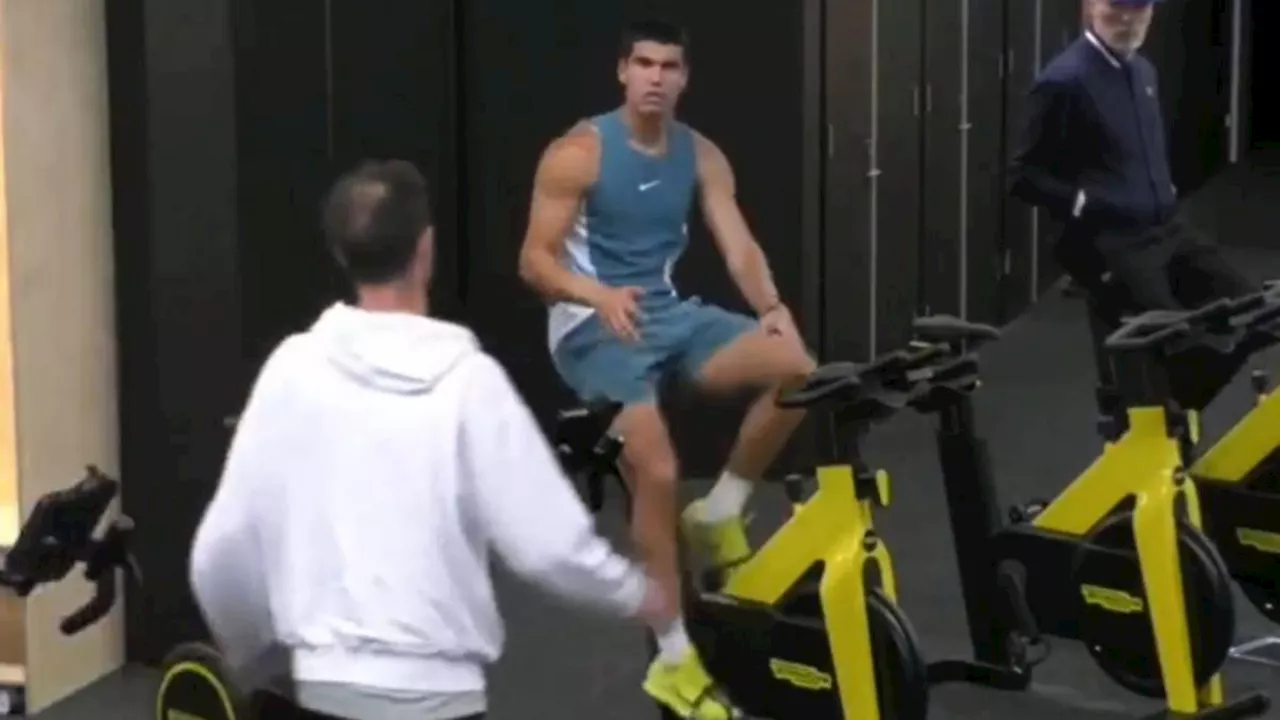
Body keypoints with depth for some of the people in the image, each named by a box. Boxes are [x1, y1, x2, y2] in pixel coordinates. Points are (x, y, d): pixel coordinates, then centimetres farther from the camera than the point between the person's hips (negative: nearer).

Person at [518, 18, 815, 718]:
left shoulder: (701, 156, 5)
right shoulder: (577, 154, -10)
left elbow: (739, 245, -2)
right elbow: (534, 261, -11)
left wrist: (771, 307, -22)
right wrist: (601, 295, -30)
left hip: (669, 313, 6)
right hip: (594, 326, -5)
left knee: (796, 368, -18)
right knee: (657, 471, -23)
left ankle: (720, 511, 4)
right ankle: (675, 657, -11)